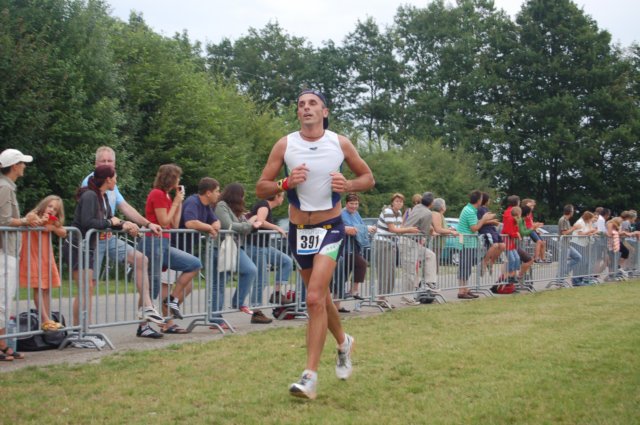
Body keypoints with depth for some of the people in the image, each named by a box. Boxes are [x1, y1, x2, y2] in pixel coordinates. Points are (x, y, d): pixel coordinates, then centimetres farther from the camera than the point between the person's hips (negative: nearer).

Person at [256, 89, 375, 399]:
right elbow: (260, 189, -1)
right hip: (299, 229, 3)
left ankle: (310, 376, -13)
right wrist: (286, 183, -21)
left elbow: (368, 178, 8)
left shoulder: (340, 143, -3)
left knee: (314, 298, -17)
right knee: (320, 296, 17)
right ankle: (343, 342, 45)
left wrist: (347, 185, -13)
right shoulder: (285, 145, -2)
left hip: (330, 227, -3)